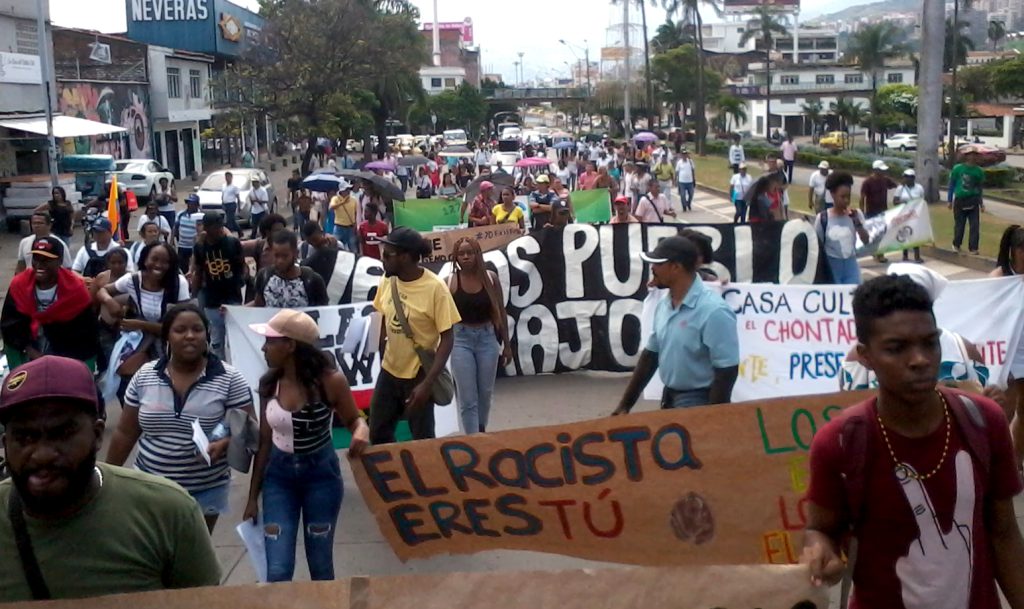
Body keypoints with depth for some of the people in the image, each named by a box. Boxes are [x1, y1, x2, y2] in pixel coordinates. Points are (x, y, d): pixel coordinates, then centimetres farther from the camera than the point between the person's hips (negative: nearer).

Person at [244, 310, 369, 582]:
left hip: (321, 474, -2)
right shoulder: (269, 383, -6)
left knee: (320, 566, 12)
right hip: (279, 475, 2)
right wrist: (253, 497, 5)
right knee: (277, 571, -2)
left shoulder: (330, 381, -17)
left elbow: (354, 420, 0)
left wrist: (361, 432, -26)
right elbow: (264, 442, 2)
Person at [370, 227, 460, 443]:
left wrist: (428, 383, -23)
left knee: (422, 440, 8)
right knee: (378, 434, 15)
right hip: (389, 371, 5)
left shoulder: (435, 288, -20)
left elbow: (447, 339, -18)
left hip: (418, 375, -5)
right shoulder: (386, 282, -5)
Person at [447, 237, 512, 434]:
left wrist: (506, 344, 6)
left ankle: (481, 431, 42)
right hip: (461, 339, -2)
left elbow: (500, 312, 4)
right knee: (467, 398, -2)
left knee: (485, 392, 18)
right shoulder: (450, 282, -8)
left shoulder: (490, 278, -3)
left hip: (487, 338, 2)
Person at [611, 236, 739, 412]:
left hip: (698, 403, -8)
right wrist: (625, 405, 12)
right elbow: (650, 356, 12)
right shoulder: (663, 305, 3)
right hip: (669, 399, 8)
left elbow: (727, 372, -21)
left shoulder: (713, 311, -22)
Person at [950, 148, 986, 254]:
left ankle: (973, 248, 1)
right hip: (960, 201, -2)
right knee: (959, 225, 7)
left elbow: (979, 188, 11)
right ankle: (956, 245, 27)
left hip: (973, 201, 2)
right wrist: (950, 201, 2)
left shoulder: (979, 171, 1)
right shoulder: (957, 168, -6)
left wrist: (981, 203, 10)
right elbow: (951, 184, 1)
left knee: (975, 226, -4)